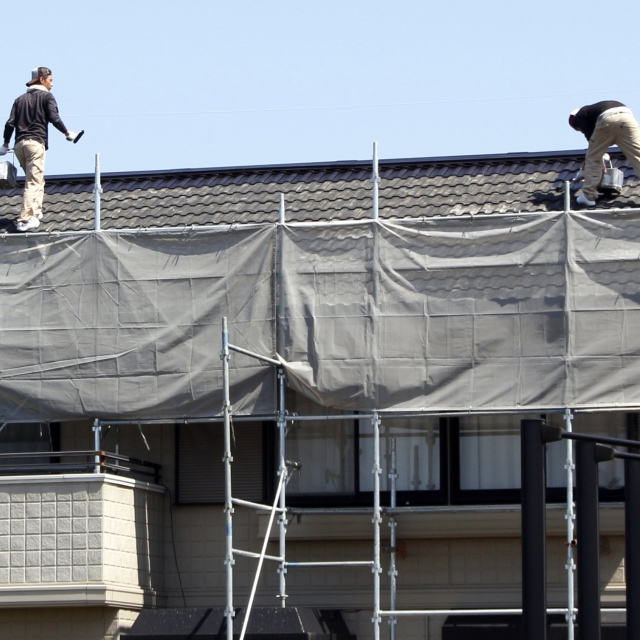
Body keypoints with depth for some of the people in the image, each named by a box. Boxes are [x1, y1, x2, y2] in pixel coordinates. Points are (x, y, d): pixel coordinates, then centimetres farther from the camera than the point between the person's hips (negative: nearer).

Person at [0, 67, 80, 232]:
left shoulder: (21, 99, 19)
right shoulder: (46, 96, 5)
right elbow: (54, 118, -9)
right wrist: (67, 133, 3)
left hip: (19, 144, 6)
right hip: (36, 142, -6)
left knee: (36, 180, 20)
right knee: (33, 182, -9)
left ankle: (35, 212, 15)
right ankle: (25, 220, -18)